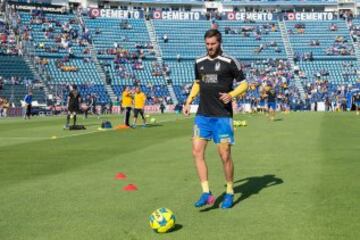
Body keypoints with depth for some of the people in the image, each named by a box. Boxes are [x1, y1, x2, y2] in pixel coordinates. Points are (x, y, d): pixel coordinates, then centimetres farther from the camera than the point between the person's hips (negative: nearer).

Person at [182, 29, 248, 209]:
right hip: (202, 114, 5)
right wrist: (189, 101, 13)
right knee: (197, 152, -5)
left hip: (222, 115, -5)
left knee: (225, 155, -1)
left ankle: (229, 193, 17)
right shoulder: (199, 62, 9)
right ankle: (206, 193, -1)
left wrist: (231, 95, -18)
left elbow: (244, 84, -1)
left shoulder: (229, 62, -6)